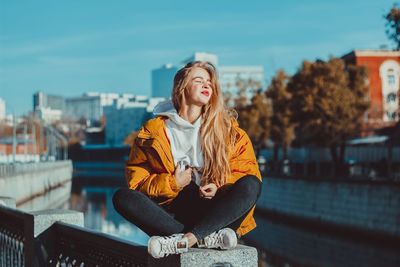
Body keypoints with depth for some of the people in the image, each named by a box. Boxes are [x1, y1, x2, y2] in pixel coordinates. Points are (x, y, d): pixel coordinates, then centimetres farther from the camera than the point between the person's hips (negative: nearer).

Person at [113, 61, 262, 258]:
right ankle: (207, 238, -33)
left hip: (215, 212, 1)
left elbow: (247, 167, 6)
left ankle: (187, 238, -36)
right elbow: (136, 179, 4)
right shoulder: (154, 130, 6)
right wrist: (172, 183, -11)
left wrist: (220, 187, -11)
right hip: (172, 212, 0)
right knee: (122, 197, -25)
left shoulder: (226, 126, 10)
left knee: (251, 184, -25)